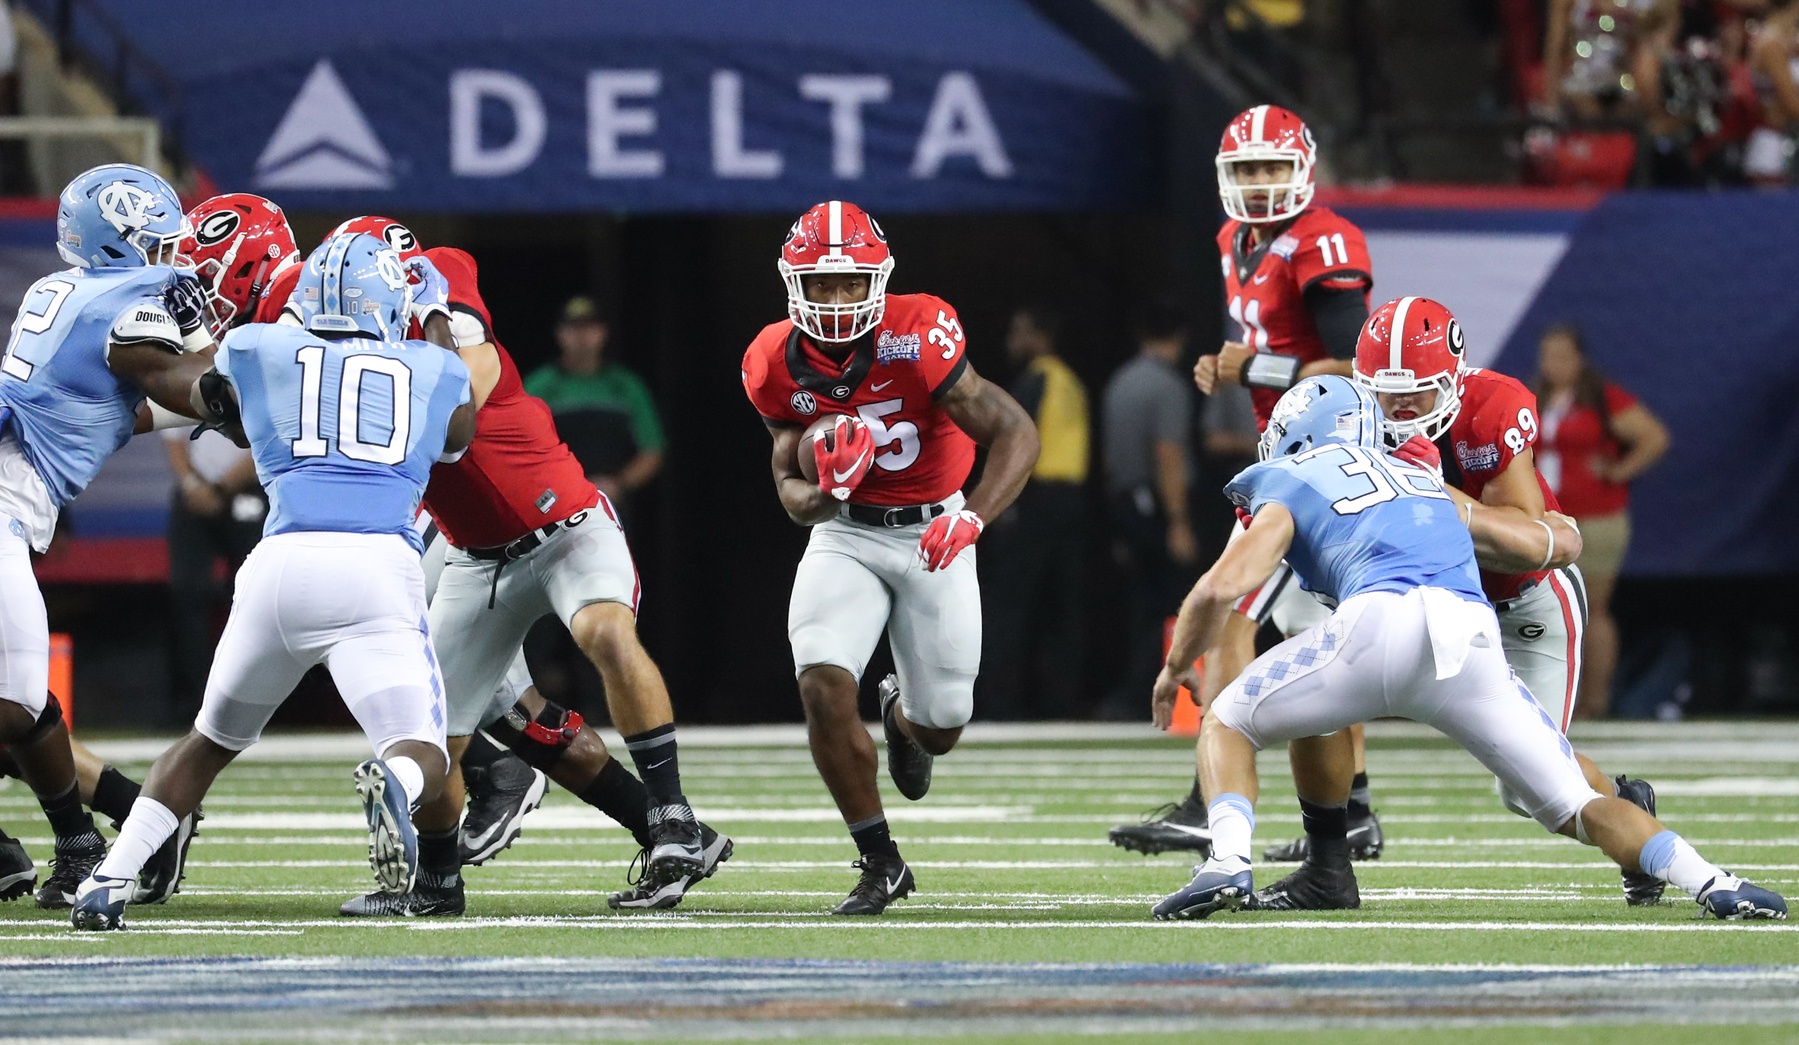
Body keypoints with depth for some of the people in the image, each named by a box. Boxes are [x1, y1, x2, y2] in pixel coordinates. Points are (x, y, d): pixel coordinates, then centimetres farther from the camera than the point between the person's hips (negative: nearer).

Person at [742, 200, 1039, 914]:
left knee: (941, 728, 3)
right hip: (846, 534, 2)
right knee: (823, 685, -22)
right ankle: (879, 864, -6)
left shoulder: (917, 339, -25)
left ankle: (901, 716, 46)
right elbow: (793, 493, -2)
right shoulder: (777, 365, -12)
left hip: (931, 533, -2)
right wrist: (823, 490, -27)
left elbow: (1016, 432, -24)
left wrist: (972, 517, -39)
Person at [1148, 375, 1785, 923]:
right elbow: (1540, 542, 41)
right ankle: (1708, 882, -11)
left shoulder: (1287, 492, 21)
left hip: (1378, 625, -4)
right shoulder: (1422, 483, 35)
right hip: (1474, 640, 4)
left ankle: (1227, 862, -7)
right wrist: (1560, 532, 66)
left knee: (1227, 725, 18)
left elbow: (1220, 587, 7)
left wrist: (1176, 666, 26)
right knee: (1574, 804, 12)